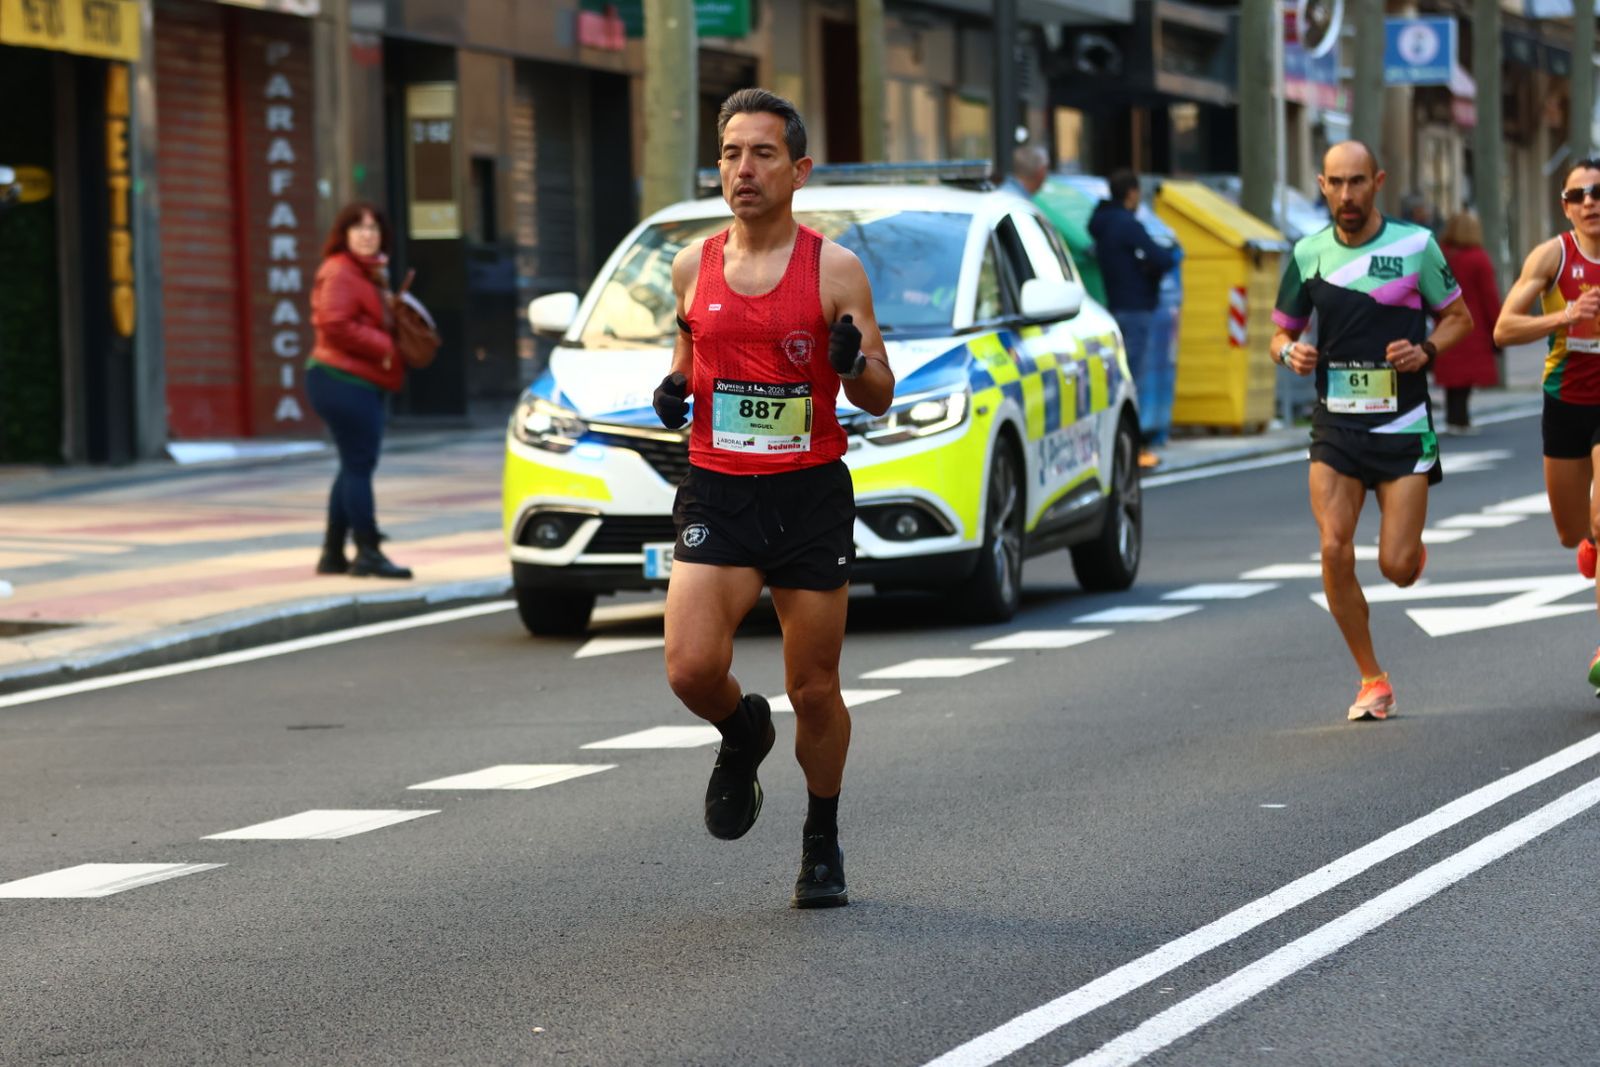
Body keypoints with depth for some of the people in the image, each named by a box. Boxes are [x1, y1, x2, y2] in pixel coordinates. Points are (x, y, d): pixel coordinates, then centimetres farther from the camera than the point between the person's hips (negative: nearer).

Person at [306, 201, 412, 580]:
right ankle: (367, 552, -7)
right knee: (359, 465, -9)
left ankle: (332, 554, 19)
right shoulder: (339, 273, -13)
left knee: (355, 466, 14)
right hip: (344, 381, -11)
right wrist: (384, 347, -18)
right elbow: (335, 325, -23)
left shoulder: (369, 273, 20)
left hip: (362, 382, 11)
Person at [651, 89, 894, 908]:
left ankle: (821, 843, 27)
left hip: (810, 497, -2)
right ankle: (742, 734, 18)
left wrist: (853, 364, -24)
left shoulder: (835, 270, -4)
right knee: (691, 669, -17)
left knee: (814, 691, 5)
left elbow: (879, 399, -1)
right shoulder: (694, 266, 6)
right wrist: (673, 389, 0)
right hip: (716, 494, 2)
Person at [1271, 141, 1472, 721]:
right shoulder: (1308, 253, 2)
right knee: (1335, 550, -14)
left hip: (1403, 425, -2)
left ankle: (1412, 547, 33)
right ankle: (1372, 680, 1)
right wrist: (1289, 351, -11)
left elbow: (1459, 317, 7)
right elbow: (1283, 330, 13)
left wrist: (1426, 350, -13)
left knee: (1397, 568, -7)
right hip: (1335, 424, 2)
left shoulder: (1415, 245, -3)